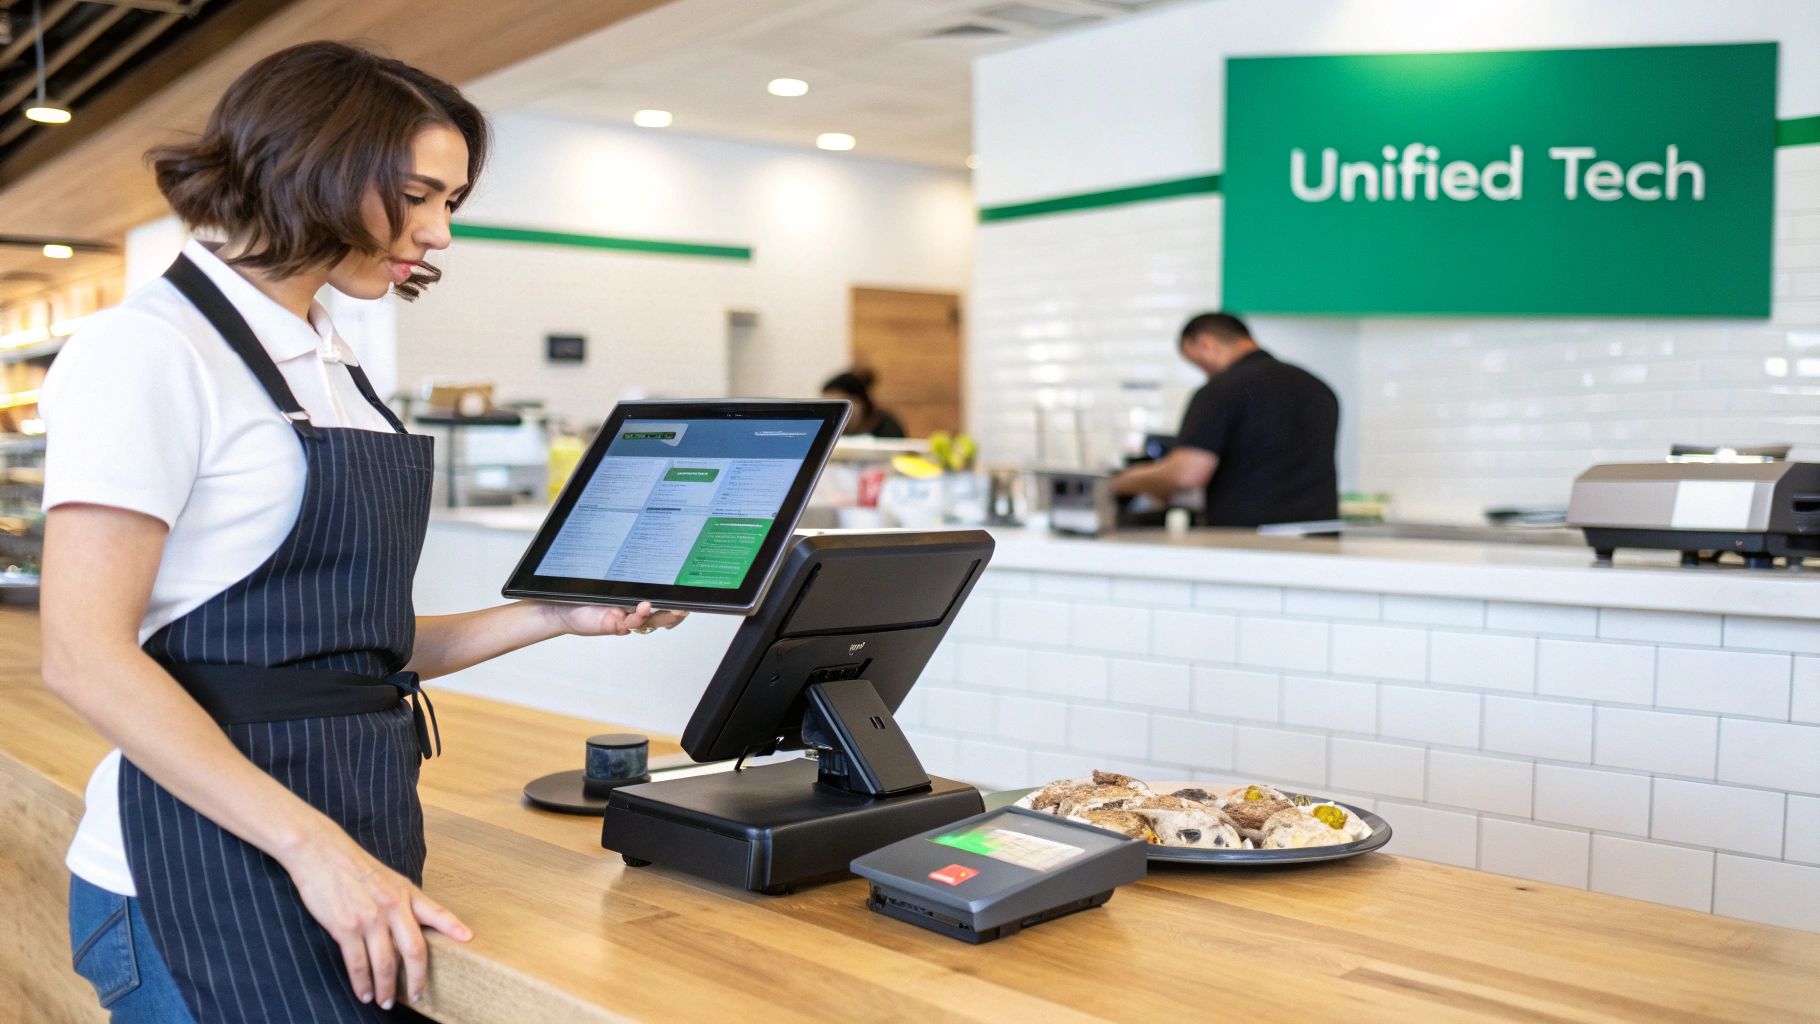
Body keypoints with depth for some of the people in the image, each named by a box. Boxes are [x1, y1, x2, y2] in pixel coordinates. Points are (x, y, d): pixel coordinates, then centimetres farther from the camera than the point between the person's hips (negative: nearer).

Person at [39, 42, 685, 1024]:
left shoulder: (331, 367, 13)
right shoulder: (149, 347, -10)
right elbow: (87, 655, -18)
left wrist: (556, 617, 4)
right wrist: (315, 848, -23)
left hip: (361, 829, 8)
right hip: (219, 851, -8)